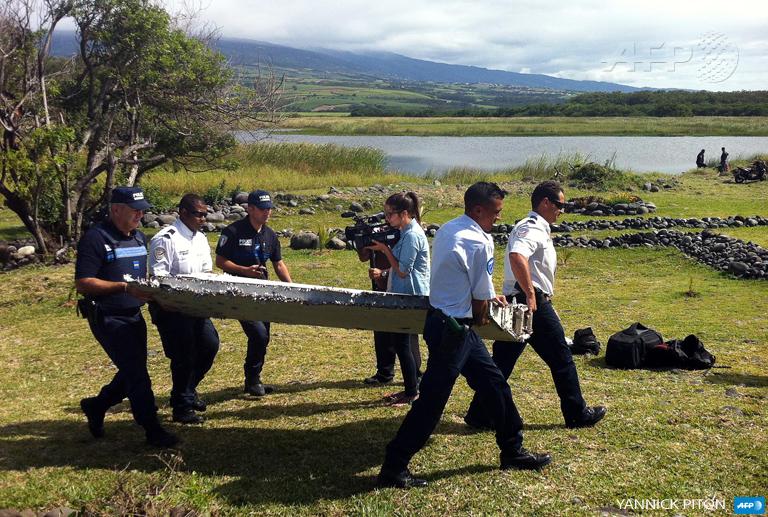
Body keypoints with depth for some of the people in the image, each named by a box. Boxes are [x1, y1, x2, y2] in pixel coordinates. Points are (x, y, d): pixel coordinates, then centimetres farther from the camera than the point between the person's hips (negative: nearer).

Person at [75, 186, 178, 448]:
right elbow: (82, 283, -19)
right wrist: (125, 287, -25)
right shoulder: (96, 238, -14)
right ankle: (153, 430, 3)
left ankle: (96, 406, 38)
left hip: (134, 316, 8)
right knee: (136, 372, -7)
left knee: (133, 371, 15)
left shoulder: (139, 237, 11)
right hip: (108, 318, -8)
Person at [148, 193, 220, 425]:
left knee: (210, 344, 9)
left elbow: (207, 273, 15)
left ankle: (187, 390, 31)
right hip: (170, 308, -8)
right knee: (183, 355, -4)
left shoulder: (201, 238, 11)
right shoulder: (165, 239, -15)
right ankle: (181, 408, 13)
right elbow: (158, 277, -18)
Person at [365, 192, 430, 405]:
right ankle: (410, 388, 23)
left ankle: (412, 393, 9)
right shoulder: (407, 232, 12)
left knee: (402, 343, -2)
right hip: (404, 295, 10)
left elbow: (403, 270, -20)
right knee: (391, 336, 14)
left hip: (411, 297, -10)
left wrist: (385, 249, -15)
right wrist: (383, 272, 5)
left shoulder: (412, 235, -19)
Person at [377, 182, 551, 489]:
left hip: (442, 318, 10)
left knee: (494, 383, 18)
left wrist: (488, 296, 23)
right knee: (431, 401, -2)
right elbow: (481, 299, -11)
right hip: (453, 328, -10)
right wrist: (481, 317, 9)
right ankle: (393, 469, 8)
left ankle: (512, 452, 31)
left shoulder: (447, 230, 9)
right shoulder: (480, 242, -19)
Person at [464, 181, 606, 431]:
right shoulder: (533, 229, -14)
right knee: (561, 358, 5)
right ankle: (577, 414, 18)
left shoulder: (532, 227, 19)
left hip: (517, 302, 10)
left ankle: (479, 415, 11)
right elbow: (517, 256, -34)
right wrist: (530, 294, -29)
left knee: (503, 361, 9)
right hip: (534, 303, -10)